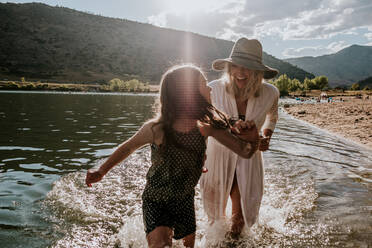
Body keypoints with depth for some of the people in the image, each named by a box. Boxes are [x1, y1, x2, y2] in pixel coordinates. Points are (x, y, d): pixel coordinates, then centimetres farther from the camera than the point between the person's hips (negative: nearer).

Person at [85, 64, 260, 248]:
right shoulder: (156, 129, -26)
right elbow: (129, 147, -7)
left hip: (185, 200, 4)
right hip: (155, 200, -3)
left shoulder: (207, 126, -19)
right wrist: (101, 171, -4)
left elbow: (244, 151, -15)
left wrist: (252, 141, -37)